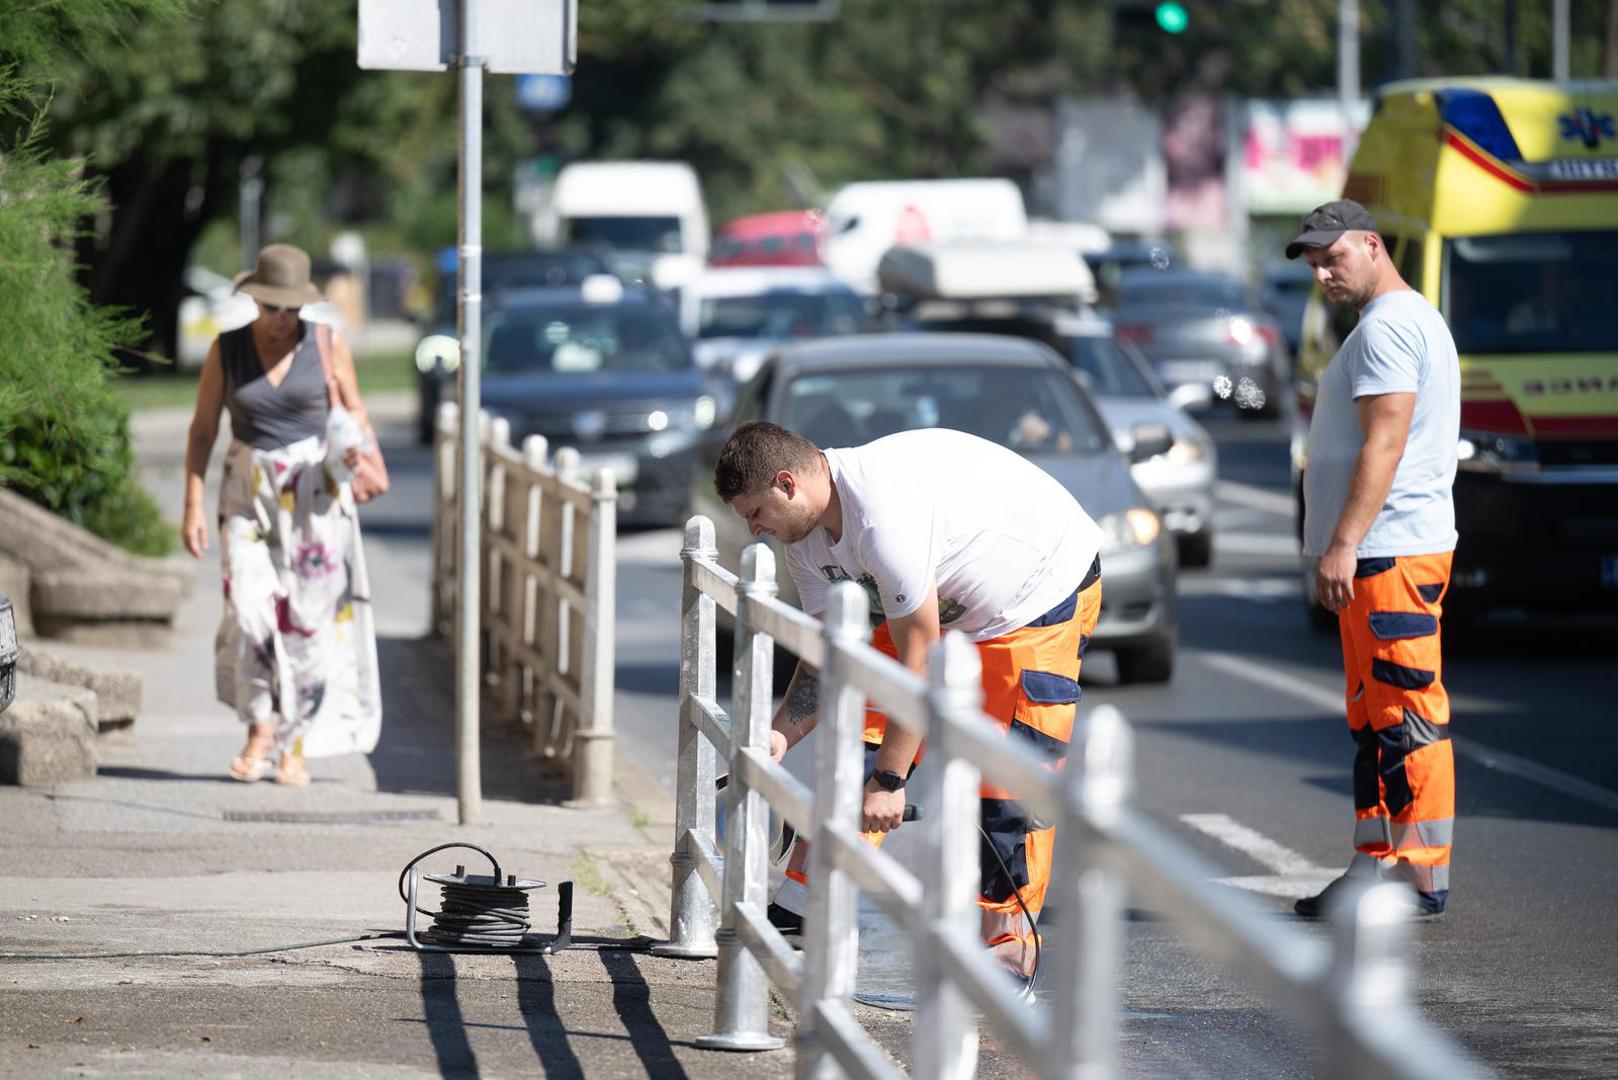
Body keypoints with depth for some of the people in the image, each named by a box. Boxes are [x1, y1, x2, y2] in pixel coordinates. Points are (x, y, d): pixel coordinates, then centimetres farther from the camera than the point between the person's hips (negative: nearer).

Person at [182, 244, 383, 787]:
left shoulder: (326, 343, -3)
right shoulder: (226, 350, -1)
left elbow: (354, 409, 7)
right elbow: (202, 430, 3)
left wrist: (356, 439, -15)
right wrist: (193, 506, -3)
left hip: (315, 491, -1)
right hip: (249, 492, 1)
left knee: (307, 619, -3)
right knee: (249, 611, -13)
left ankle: (296, 747, 6)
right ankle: (260, 726, 8)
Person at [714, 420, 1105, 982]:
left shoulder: (884, 514, -35)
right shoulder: (806, 534, -6)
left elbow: (920, 655, -32)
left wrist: (890, 778, -28)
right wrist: (781, 734, -13)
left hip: (1048, 587, -9)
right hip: (949, 605, 9)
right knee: (867, 725, -1)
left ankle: (1008, 940, -5)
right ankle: (806, 898, 2)